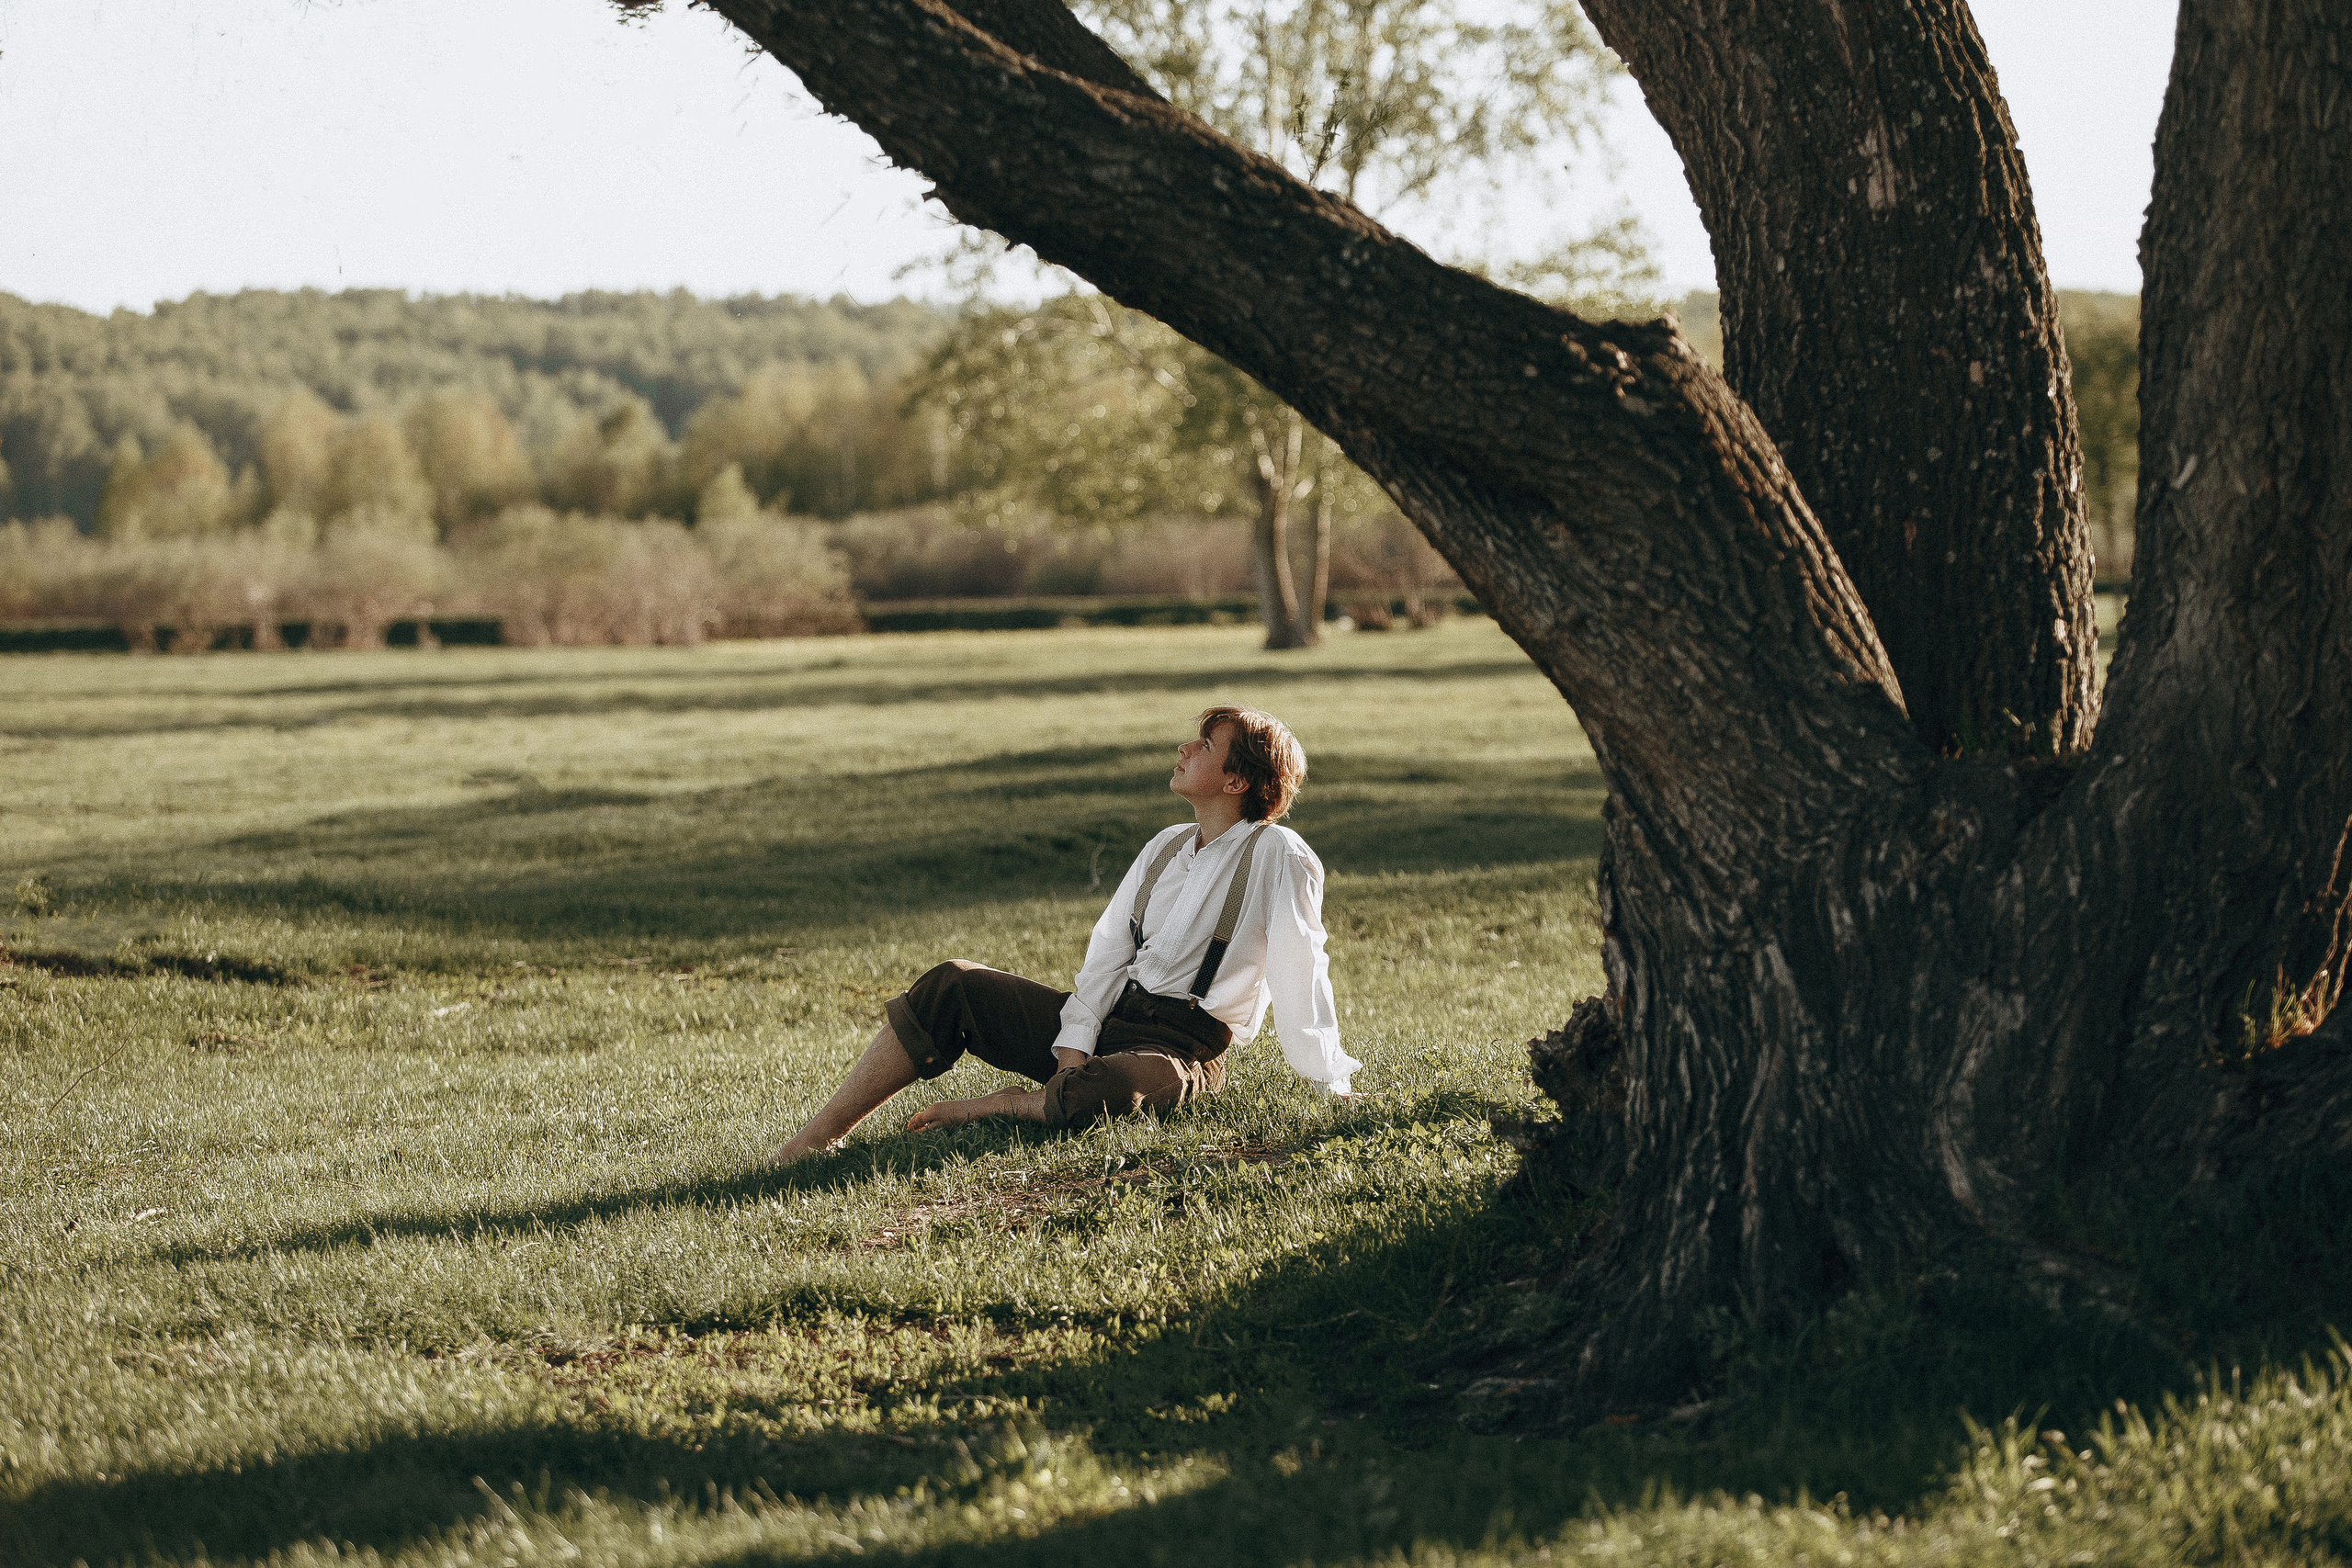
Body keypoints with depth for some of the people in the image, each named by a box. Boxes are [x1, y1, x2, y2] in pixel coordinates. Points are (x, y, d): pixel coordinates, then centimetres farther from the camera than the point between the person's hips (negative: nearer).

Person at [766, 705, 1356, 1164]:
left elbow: (1301, 980, -13)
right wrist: (1074, 1048, -7)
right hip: (1107, 1018, 7)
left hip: (1181, 1047, -7)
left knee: (1104, 1092, -43)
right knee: (952, 986, -9)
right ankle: (809, 1145, -13)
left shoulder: (1277, 855, -8)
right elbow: (1108, 951, 8)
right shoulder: (1165, 846, 15)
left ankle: (993, 1106, -12)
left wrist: (1335, 1088, -18)